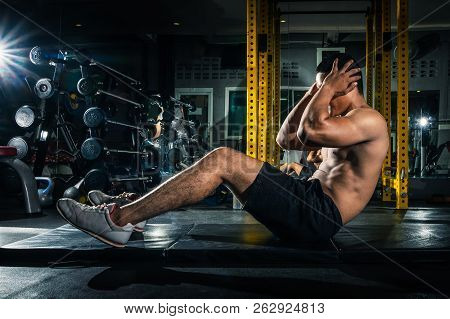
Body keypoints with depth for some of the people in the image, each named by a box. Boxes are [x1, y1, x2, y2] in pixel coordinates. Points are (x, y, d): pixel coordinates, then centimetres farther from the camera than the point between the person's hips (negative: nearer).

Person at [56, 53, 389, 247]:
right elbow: (286, 139, 24)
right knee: (223, 164, 2)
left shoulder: (370, 119, -7)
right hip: (308, 206, 10)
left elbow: (311, 130, -26)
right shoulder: (346, 122, 25)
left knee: (223, 159, -21)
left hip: (319, 214, -10)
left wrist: (327, 88, -8)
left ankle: (119, 219, -19)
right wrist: (315, 90, 19)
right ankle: (127, 211, 0)